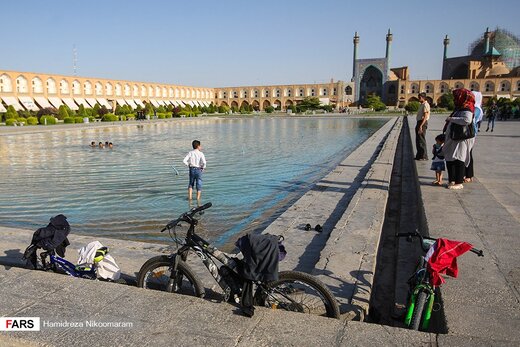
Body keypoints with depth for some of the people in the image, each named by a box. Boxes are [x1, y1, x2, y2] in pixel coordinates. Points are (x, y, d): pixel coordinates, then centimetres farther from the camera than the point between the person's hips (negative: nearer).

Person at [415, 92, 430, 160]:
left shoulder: (425, 105, -12)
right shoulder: (421, 105, 18)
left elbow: (425, 116, -19)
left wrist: (421, 125, -25)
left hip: (423, 123, -10)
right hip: (419, 122, 10)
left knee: (422, 140, -8)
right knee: (418, 140, 13)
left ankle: (424, 156, -3)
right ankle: (419, 155, 21)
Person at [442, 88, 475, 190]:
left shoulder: (467, 110, -13)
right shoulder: (459, 109, 16)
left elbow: (467, 120, -33)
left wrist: (452, 119, -25)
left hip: (461, 140, -10)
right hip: (453, 139, 10)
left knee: (458, 160, -7)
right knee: (449, 159, 12)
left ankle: (459, 183, -1)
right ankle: (452, 180, 22)